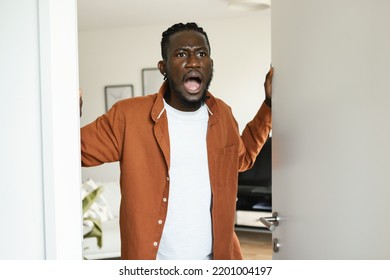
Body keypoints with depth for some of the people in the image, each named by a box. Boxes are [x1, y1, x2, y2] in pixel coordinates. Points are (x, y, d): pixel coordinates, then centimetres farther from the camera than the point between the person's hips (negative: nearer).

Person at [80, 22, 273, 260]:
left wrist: (269, 104, 13)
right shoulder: (128, 116, -11)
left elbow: (242, 158, 21)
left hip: (216, 256, 4)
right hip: (151, 257, -3)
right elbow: (81, 149, -3)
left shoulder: (222, 114, 3)